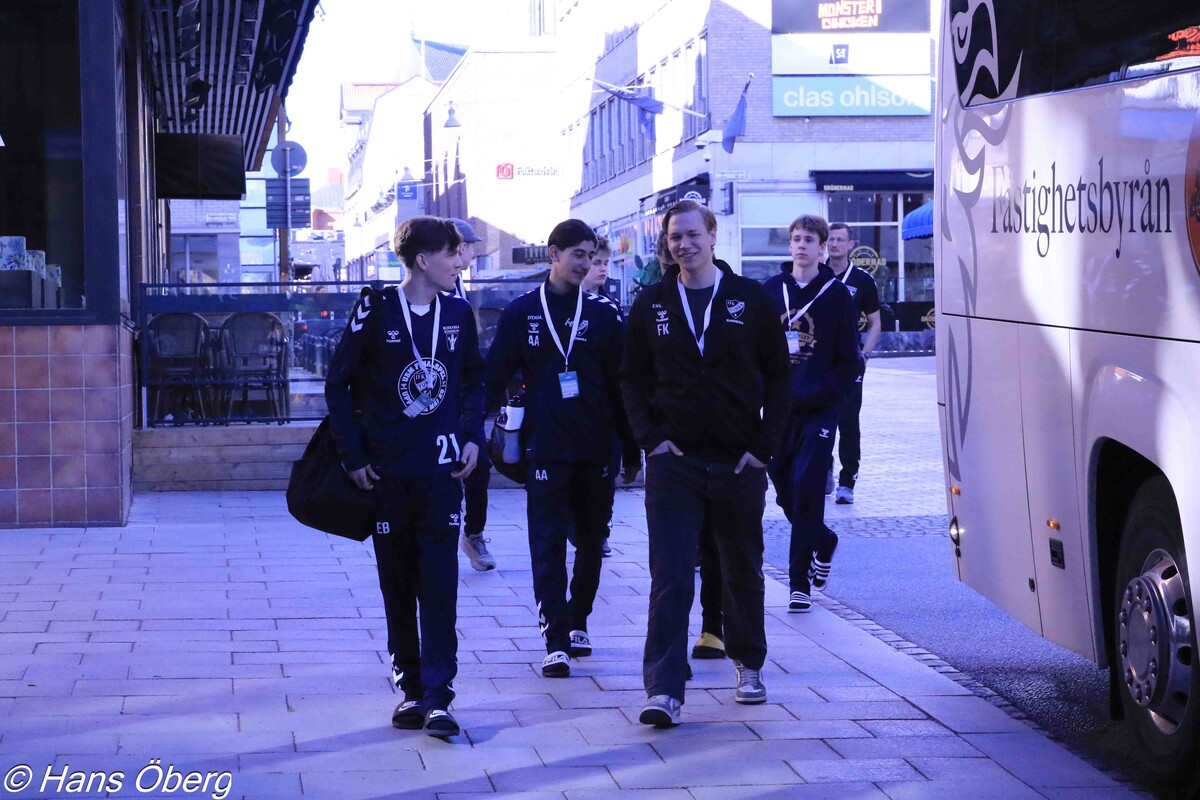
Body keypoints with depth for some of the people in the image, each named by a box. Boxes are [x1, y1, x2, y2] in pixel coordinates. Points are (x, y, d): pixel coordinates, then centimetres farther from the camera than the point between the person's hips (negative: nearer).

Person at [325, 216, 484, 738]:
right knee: (397, 586, 7)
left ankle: (437, 696, -6)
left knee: (439, 584, -5)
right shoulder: (376, 312, -5)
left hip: (442, 469, 1)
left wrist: (472, 436, 2)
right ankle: (410, 688, 17)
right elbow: (339, 384, -1)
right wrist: (353, 455, -5)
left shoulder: (458, 314, 5)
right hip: (387, 474, -1)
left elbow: (474, 381, 16)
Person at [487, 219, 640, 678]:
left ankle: (578, 622, 29)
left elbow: (621, 385, 8)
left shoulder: (603, 315, 7)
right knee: (548, 545, -7)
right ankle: (557, 641, -8)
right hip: (545, 450, -2)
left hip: (595, 449, 2)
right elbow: (495, 378, 3)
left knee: (591, 541, 11)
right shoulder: (521, 314, 3)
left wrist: (631, 447, 8)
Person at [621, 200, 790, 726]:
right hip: (673, 461, 0)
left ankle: (748, 664, 34)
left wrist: (763, 445, -4)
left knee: (743, 572, 14)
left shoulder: (752, 300, 2)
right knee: (670, 580, -8)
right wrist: (650, 437, -5)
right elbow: (632, 379, 9)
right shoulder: (651, 305, 5)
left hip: (738, 464, 1)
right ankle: (664, 690, -12)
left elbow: (777, 377, 4)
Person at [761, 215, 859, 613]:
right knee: (784, 488, 10)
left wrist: (823, 392, -12)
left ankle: (800, 583, -4)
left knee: (807, 490, -8)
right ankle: (823, 543, 38)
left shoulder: (837, 294, -1)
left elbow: (848, 360, 0)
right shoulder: (771, 291, 6)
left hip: (819, 409, -3)